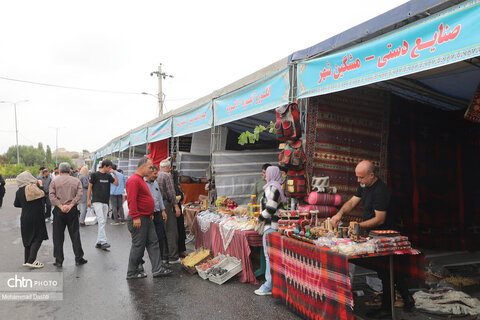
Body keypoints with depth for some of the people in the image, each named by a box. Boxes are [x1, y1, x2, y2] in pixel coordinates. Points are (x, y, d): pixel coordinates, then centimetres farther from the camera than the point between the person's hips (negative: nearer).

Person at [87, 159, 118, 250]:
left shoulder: (108, 176, 13)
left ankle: (98, 242, 14)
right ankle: (103, 242, -18)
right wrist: (88, 200, -2)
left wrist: (115, 173, -3)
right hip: (96, 201, -6)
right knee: (101, 221, -15)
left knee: (103, 222, 7)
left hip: (105, 202, 6)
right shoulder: (95, 174, -2)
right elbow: (90, 187, 1)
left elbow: (116, 184, 7)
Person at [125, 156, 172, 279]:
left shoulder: (141, 179, 17)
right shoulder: (133, 180, -16)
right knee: (138, 246, 1)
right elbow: (131, 200, -23)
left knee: (153, 243, 10)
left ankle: (157, 269, 14)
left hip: (146, 218, 10)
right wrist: (135, 217, -25)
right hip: (138, 219, -10)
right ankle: (132, 272, 15)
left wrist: (150, 214, 22)